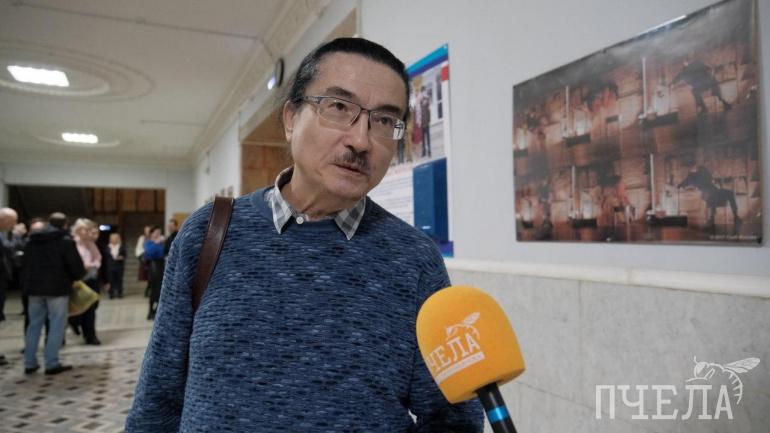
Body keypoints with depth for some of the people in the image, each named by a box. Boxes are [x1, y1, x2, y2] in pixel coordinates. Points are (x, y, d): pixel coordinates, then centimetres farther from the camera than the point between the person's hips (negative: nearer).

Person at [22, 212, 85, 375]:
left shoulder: (32, 240, 12)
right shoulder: (66, 241, -8)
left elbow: (25, 265, 15)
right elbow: (77, 267, -11)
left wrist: (26, 285, 20)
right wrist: (74, 277, 9)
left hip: (34, 288, 6)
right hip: (57, 288, -6)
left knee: (34, 325, 13)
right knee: (57, 325, -1)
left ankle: (29, 363, 16)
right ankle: (52, 364, -2)